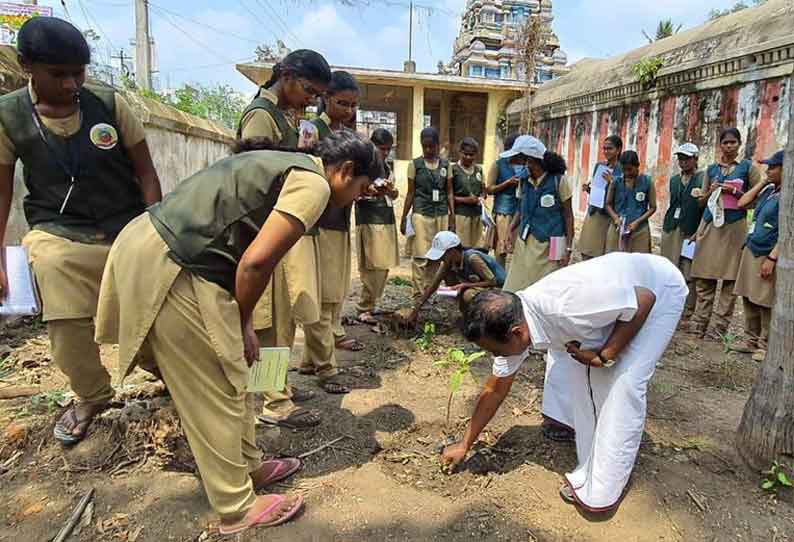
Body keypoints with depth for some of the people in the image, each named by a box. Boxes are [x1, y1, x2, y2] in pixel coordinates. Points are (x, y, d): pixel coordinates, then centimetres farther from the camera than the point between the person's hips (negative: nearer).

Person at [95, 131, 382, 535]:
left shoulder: (284, 165, 20)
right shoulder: (314, 183, -10)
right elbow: (257, 261, -19)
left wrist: (240, 322, 16)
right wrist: (243, 323, -2)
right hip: (169, 268, -10)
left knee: (229, 376, 20)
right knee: (216, 393, 4)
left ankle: (247, 467, 37)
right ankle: (238, 509, 22)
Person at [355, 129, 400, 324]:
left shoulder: (389, 165, 16)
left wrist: (392, 191, -3)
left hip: (387, 219, 7)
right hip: (369, 220, -6)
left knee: (384, 266, 5)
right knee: (372, 267, -8)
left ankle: (371, 304, 18)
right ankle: (364, 309, 4)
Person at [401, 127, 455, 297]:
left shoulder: (445, 165, 8)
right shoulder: (415, 165, 2)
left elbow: (449, 192, 10)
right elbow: (411, 193, 5)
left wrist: (452, 217, 5)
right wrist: (404, 218, 4)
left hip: (442, 215, 3)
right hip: (421, 214, -3)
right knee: (421, 256, -8)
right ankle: (418, 294, -1)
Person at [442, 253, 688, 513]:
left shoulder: (565, 306, -41)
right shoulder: (511, 326, -15)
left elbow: (645, 299, -27)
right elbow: (495, 390, -1)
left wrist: (605, 355, -23)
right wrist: (465, 446, 6)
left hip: (659, 290, -6)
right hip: (614, 294, 7)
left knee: (623, 383, -16)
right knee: (582, 376, -2)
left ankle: (602, 490, -3)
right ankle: (590, 471, 13)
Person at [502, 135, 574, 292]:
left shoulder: (558, 180, -7)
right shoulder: (525, 181, 6)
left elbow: (568, 216, -3)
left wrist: (568, 248, -6)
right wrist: (511, 228, -2)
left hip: (548, 245, -5)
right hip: (525, 243, 5)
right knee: (517, 287, 3)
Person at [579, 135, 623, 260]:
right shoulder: (599, 165, 10)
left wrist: (612, 182, -24)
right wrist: (587, 188, -3)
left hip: (609, 215, -5)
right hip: (593, 213, 5)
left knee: (604, 255, 1)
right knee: (586, 252, 6)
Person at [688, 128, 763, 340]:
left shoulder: (748, 167, 6)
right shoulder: (712, 168, 15)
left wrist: (735, 191, -11)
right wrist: (711, 191, 0)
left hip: (734, 227, -3)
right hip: (710, 225, 3)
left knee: (730, 278, -4)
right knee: (704, 277, 1)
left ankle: (720, 326, 0)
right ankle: (699, 323, 4)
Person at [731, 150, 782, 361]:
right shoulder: (768, 190, 10)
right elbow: (742, 203, 16)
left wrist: (772, 258, -20)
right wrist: (763, 182, 10)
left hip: (768, 255, -7)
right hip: (751, 250, 7)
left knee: (765, 303, -1)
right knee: (749, 299, 11)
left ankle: (764, 345, 10)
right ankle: (751, 340, 22)